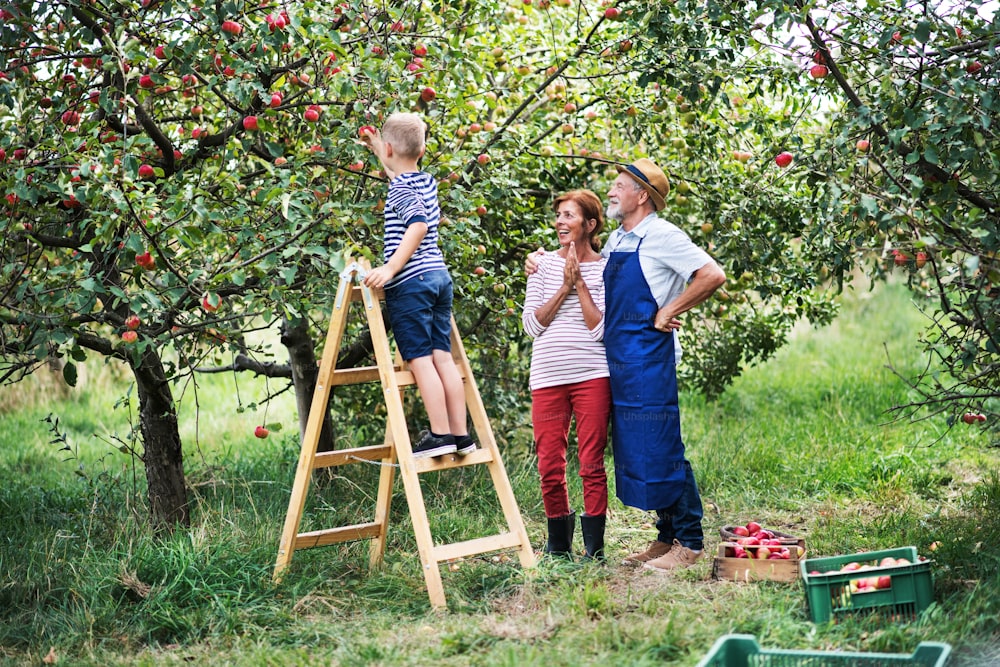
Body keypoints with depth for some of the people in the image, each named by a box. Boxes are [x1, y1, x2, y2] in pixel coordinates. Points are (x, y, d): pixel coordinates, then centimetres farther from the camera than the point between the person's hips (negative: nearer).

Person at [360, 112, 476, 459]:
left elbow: (418, 224, -24)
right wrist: (378, 152, 52)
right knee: (442, 357, 7)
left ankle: (440, 434, -9)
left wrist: (391, 268, -28)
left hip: (410, 283, -8)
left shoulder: (400, 189, -8)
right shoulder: (426, 182, 16)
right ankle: (461, 434, 7)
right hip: (440, 277, 8)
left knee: (420, 358, -7)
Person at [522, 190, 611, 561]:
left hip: (592, 375, -2)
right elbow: (532, 324, 2)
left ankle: (594, 548, 7)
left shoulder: (606, 270, 3)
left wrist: (580, 282, -6)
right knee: (550, 466, 3)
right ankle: (559, 545, 20)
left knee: (591, 463, -2)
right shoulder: (544, 266, 10)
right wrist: (565, 287, -5)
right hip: (547, 376, 2)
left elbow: (600, 329, -6)